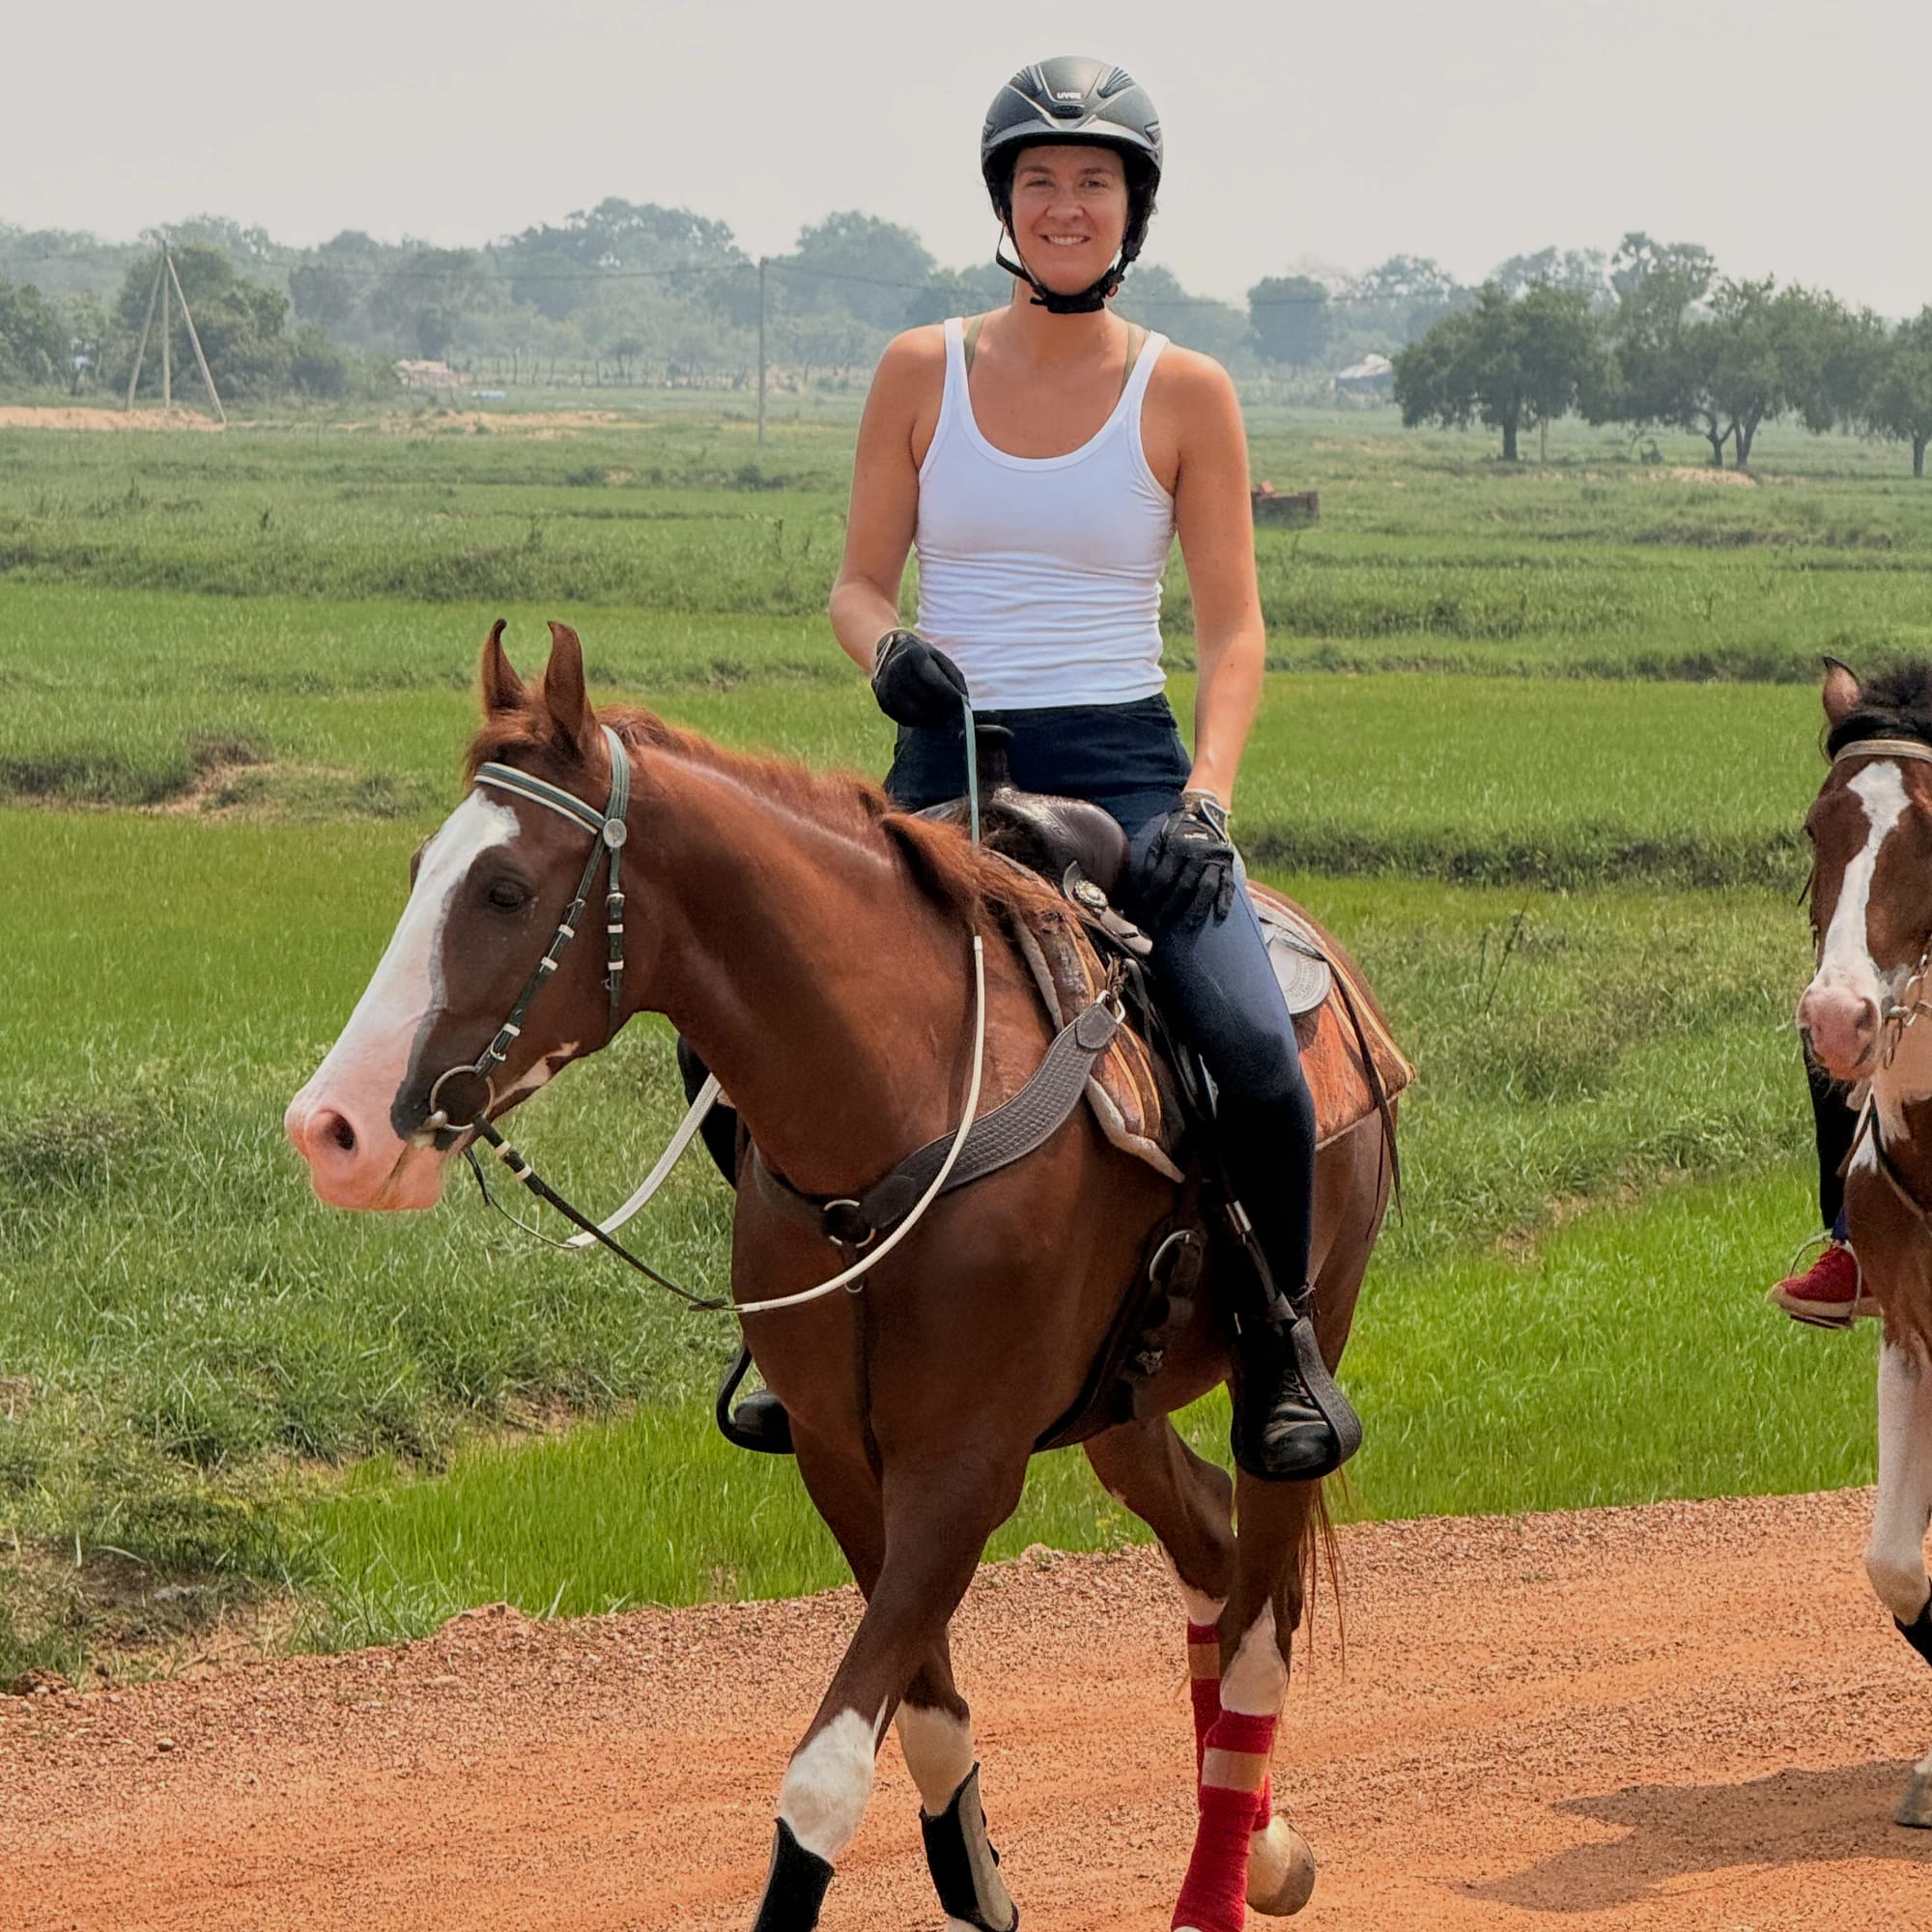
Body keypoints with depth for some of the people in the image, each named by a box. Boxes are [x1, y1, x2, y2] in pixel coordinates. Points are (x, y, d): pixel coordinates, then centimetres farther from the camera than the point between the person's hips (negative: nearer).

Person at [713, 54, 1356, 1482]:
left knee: (1258, 1052, -23)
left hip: (1125, 770, -2)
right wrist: (886, 649, -15)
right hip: (944, 769, 2)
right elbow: (861, 582, 8)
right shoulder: (923, 372, 6)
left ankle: (1278, 1341, 3)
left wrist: (1207, 802, -14)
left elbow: (1234, 631, 0)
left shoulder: (1186, 393, 2)